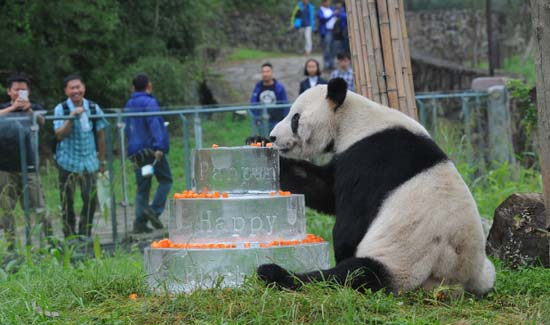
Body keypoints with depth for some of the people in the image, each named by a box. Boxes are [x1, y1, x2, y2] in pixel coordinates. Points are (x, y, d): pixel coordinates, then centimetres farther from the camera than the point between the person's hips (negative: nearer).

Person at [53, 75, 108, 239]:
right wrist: (72, 117, -25)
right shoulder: (61, 109, -2)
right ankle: (69, 236, 12)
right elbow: (60, 134, -14)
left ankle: (85, 234, 8)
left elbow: (101, 135, 10)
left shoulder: (94, 108, 4)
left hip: (89, 162, 2)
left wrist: (102, 160, 11)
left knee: (91, 200, -6)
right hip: (68, 162, -2)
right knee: (67, 202, 2)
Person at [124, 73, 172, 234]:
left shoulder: (128, 105, 16)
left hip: (136, 152, 7)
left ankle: (140, 222, 3)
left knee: (142, 187, 9)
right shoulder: (149, 102, -8)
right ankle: (154, 210, -11)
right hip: (151, 148, -7)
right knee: (165, 180, 5)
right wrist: (159, 147, -26)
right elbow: (154, 124, -20)